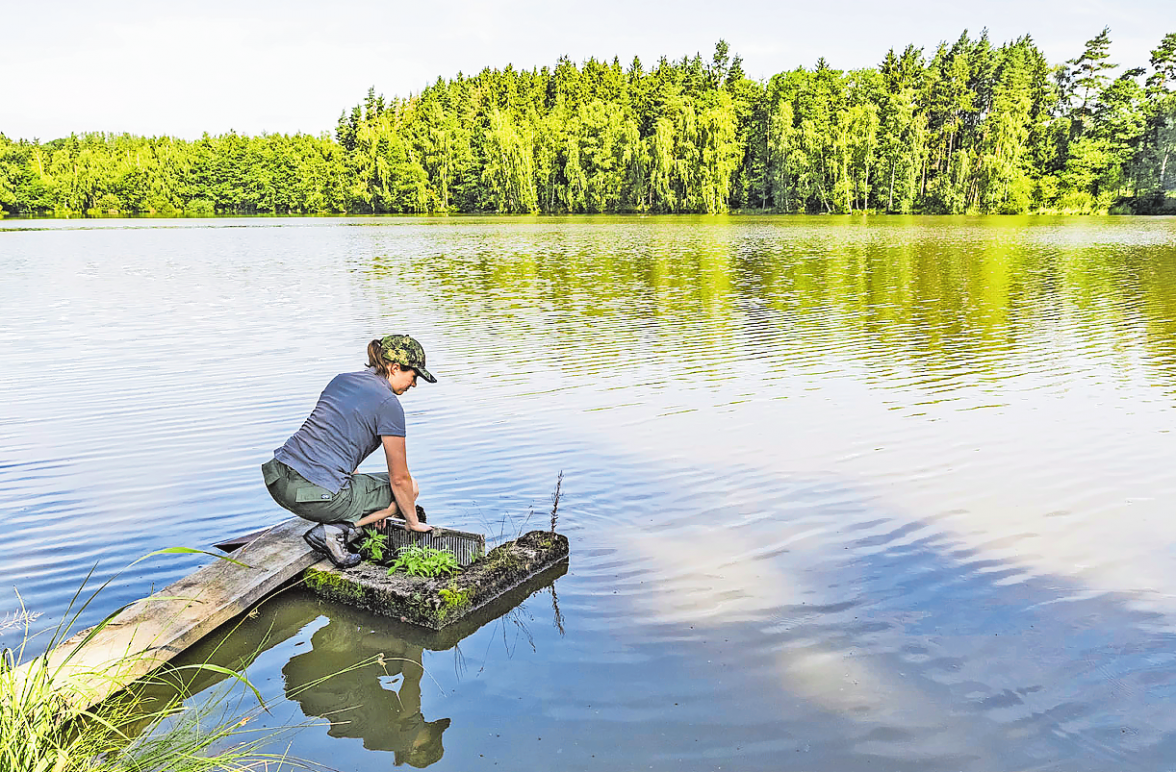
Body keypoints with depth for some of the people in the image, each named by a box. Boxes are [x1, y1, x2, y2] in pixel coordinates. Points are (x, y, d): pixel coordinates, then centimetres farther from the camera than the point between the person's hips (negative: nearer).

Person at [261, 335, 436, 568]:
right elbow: (399, 478, -2)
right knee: (409, 489, 13)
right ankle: (337, 530, -4)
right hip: (315, 497, -8)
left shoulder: (341, 380, 18)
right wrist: (413, 522, 16)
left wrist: (370, 506, 36)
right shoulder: (388, 403, -7)